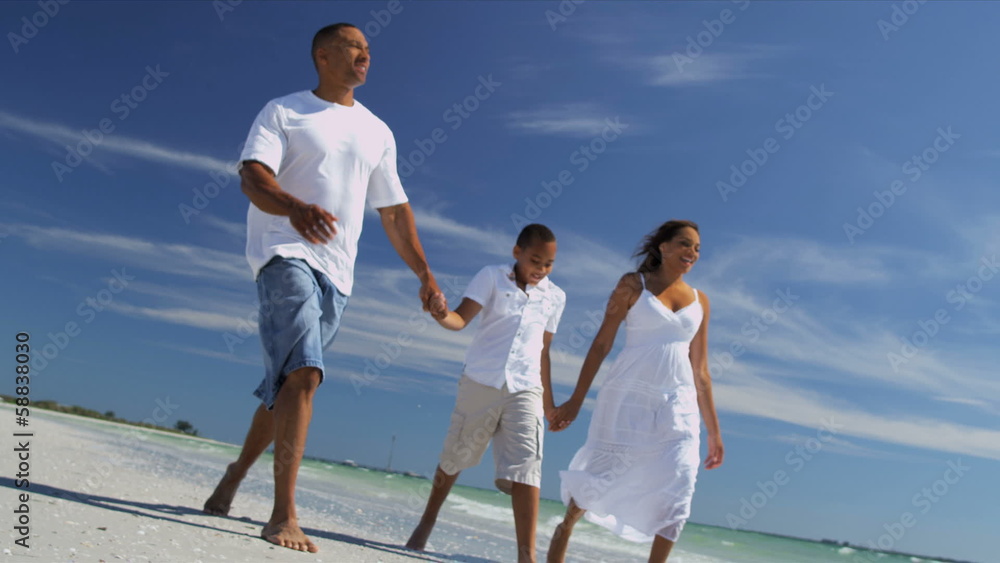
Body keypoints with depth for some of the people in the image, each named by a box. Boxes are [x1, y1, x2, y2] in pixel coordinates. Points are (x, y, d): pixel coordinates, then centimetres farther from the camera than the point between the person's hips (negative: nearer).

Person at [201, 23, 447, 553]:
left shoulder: (377, 132, 19)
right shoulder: (283, 111, 6)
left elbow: (395, 211, 19)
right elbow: (253, 175, -10)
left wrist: (425, 275, 9)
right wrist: (296, 208, -33)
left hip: (337, 272, 5)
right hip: (285, 253, -5)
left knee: (287, 382, 10)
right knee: (303, 373, -21)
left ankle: (237, 471, 32)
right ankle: (283, 514, -17)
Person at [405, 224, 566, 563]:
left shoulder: (555, 297, 9)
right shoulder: (492, 277, -1)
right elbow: (461, 319, -12)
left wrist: (549, 404, 16)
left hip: (525, 390, 1)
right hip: (480, 383, -1)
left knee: (526, 467, -13)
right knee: (455, 458, 14)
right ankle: (427, 522, 38)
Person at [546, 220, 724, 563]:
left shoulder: (700, 301, 11)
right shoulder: (633, 285, 1)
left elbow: (700, 372, 13)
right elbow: (602, 344, -2)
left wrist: (713, 431, 12)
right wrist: (576, 401, -6)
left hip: (677, 407, 4)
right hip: (629, 397, -3)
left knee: (678, 491, -6)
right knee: (600, 476, 3)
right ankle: (566, 525, 33)